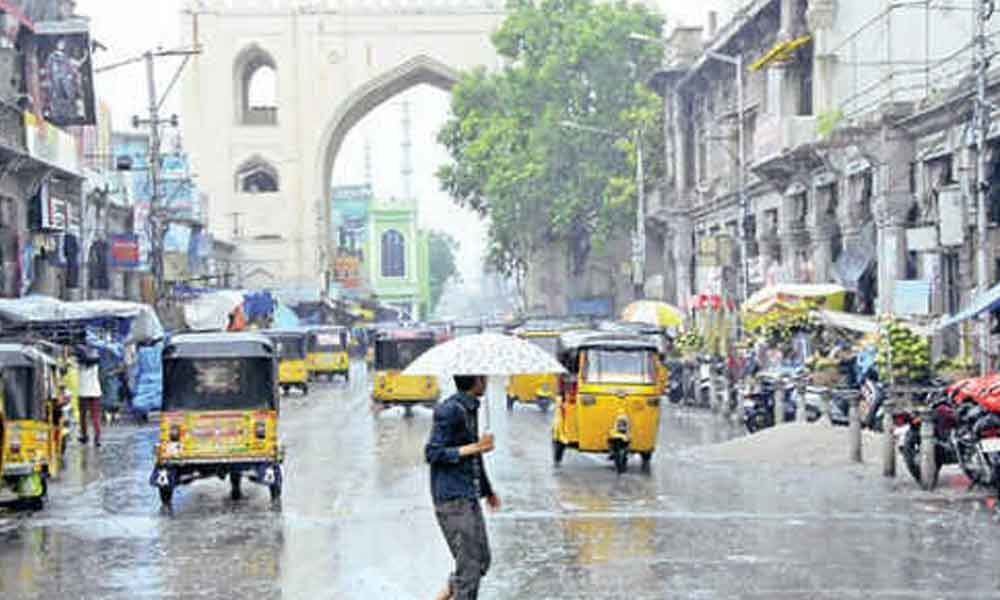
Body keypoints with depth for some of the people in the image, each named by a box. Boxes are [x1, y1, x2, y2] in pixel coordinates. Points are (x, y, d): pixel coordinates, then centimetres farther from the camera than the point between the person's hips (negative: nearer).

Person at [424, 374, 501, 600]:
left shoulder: (470, 409, 13)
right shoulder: (449, 411, -15)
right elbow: (432, 453, -18)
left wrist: (487, 489, 31)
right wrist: (475, 448, -19)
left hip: (469, 498, 9)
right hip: (452, 500, -9)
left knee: (481, 561, 12)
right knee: (469, 565, -6)